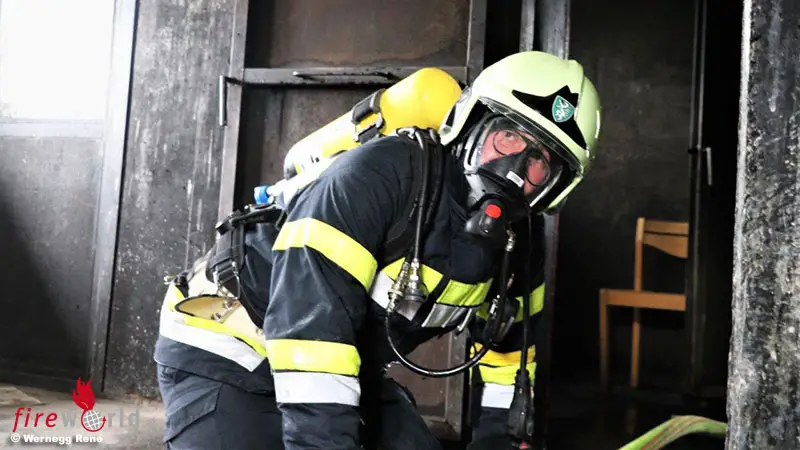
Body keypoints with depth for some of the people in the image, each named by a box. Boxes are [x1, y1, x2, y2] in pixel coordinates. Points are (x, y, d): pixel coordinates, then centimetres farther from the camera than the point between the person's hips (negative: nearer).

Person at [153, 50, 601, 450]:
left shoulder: (521, 242, -4)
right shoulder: (381, 174, -29)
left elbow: (508, 343, 12)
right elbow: (309, 318, -36)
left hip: (347, 369, 7)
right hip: (227, 355, -7)